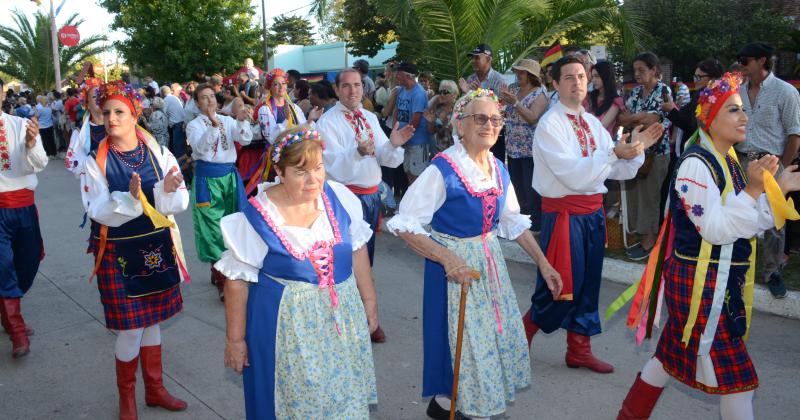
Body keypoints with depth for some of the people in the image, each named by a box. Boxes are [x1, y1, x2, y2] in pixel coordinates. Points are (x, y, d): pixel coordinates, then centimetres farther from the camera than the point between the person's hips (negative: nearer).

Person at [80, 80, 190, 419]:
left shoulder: (159, 153, -1)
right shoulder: (95, 161, -7)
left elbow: (181, 200, -7)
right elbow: (97, 211, -14)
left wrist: (164, 192, -28)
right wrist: (129, 198, -31)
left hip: (156, 248, 3)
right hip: (118, 253, -3)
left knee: (151, 320, 16)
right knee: (130, 328, 3)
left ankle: (155, 389, 34)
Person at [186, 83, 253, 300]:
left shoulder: (227, 121, 9)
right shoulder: (194, 125, 0)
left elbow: (245, 139, -5)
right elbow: (200, 147, -19)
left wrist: (242, 121, -23)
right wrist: (213, 125, -33)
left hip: (229, 176, 4)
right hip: (207, 178, -4)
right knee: (213, 225, -6)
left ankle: (219, 271, 28)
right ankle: (221, 281, -2)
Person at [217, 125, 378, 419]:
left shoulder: (338, 196, -7)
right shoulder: (257, 217, -17)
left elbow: (357, 250, 5)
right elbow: (237, 281, -9)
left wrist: (369, 300, 9)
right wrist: (235, 339, -4)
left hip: (342, 313, 4)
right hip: (287, 322, -3)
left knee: (345, 394, 16)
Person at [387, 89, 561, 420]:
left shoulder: (498, 169, 3)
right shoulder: (442, 169, -18)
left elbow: (514, 222, 13)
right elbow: (404, 225, -21)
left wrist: (543, 263, 10)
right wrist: (447, 257, -30)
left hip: (491, 262, 7)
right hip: (454, 264, -7)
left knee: (499, 336, 15)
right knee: (462, 341, 4)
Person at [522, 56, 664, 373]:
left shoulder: (592, 123, 10)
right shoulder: (550, 124, -13)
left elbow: (619, 171, 7)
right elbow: (572, 175, -23)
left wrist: (637, 147, -9)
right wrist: (614, 153, -27)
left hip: (593, 210, 8)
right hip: (564, 212, -7)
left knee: (589, 281, 14)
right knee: (562, 286, -3)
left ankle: (579, 348, 29)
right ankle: (521, 335, 21)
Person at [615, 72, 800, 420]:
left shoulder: (729, 161, 10)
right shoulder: (695, 164, -18)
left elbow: (751, 225, 12)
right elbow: (716, 230, -23)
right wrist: (753, 189, -26)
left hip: (723, 281, 9)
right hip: (700, 283, -9)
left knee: (672, 355, 19)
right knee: (735, 377, 0)